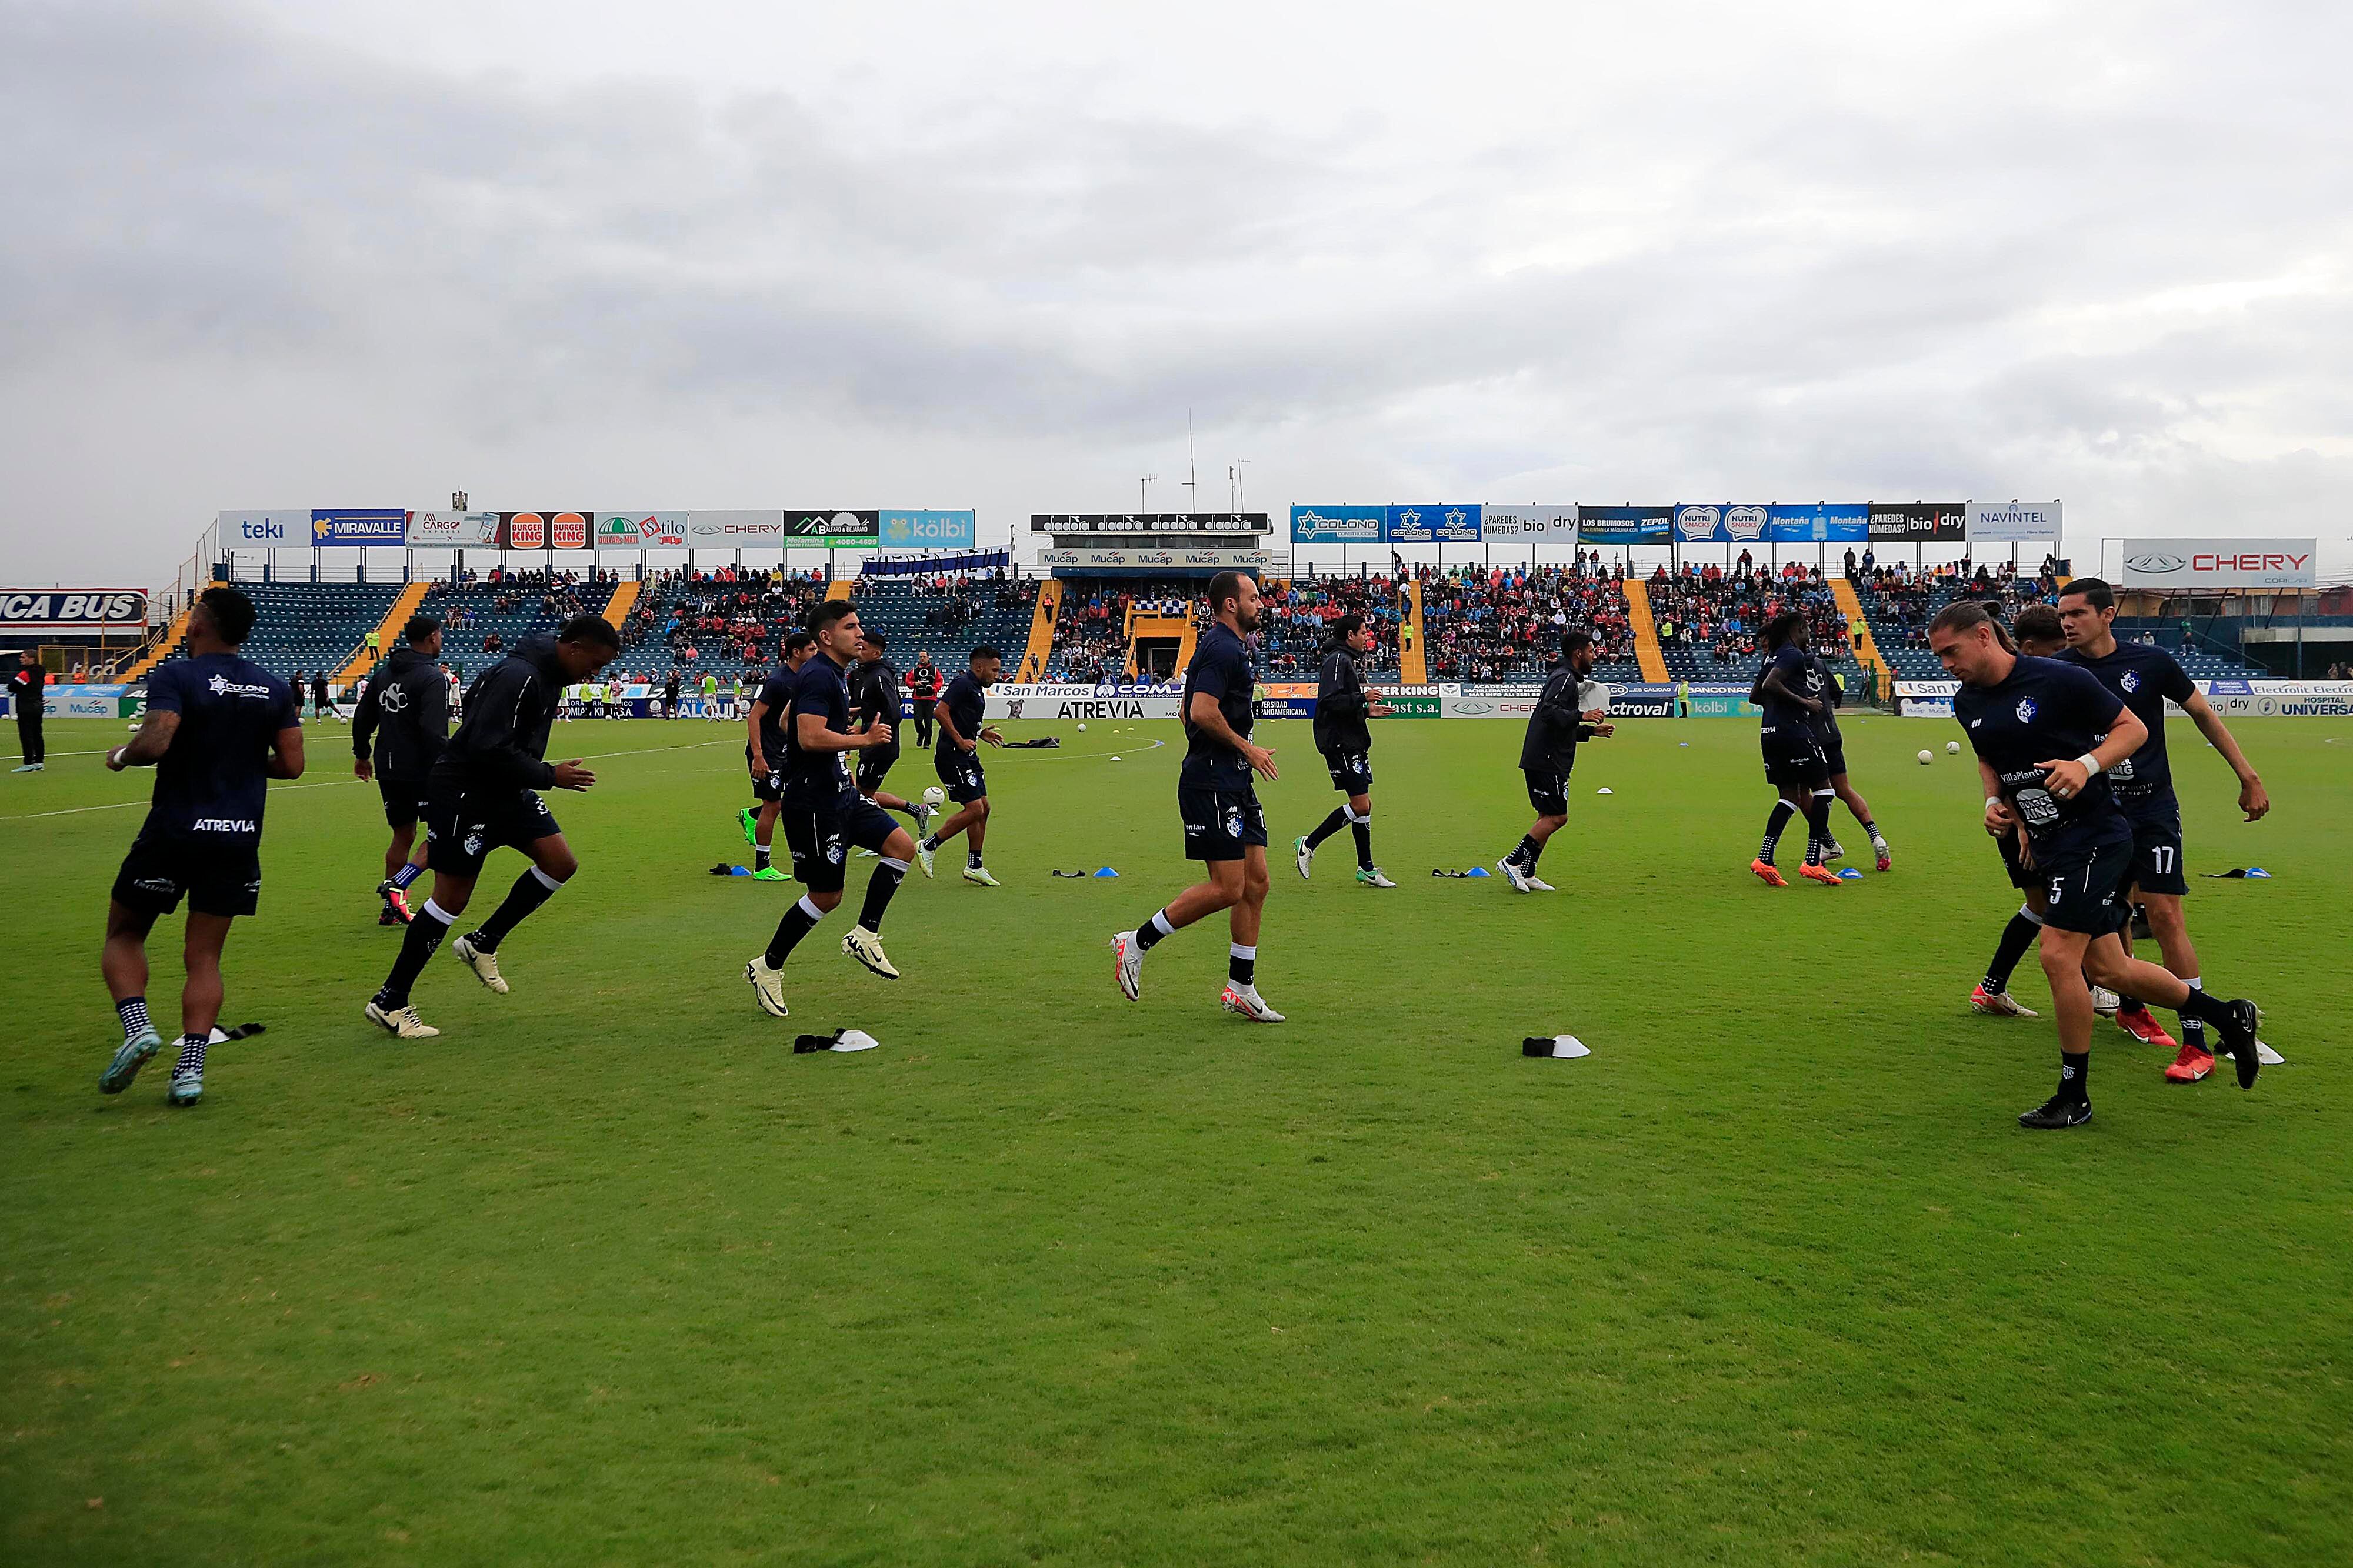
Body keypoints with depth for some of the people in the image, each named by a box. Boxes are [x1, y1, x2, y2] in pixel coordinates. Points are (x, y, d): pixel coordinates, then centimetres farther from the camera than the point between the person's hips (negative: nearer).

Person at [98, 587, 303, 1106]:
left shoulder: (175, 677, -9)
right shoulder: (275, 688, 5)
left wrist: (121, 756, -1)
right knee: (204, 955, 9)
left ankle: (137, 1027, -6)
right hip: (240, 838, 4)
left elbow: (154, 744, -22)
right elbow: (291, 765, 5)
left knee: (124, 933, 15)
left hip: (174, 831, -4)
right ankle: (190, 1068, 0)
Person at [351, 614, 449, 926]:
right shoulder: (432, 678, -14)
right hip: (420, 769, -8)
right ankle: (397, 885, -12)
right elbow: (434, 732, -23)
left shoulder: (383, 673, 11)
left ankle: (394, 907, 19)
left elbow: (362, 718, 18)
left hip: (388, 771, 8)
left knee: (403, 835, 17)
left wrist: (362, 754, 30)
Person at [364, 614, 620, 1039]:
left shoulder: (549, 675, 7)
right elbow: (490, 749, -30)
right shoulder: (518, 677, -25)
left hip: (506, 791, 10)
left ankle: (482, 944, 15)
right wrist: (550, 776, -22)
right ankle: (389, 1002, 8)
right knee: (452, 898, -4)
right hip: (463, 794, -10)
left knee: (561, 863, 0)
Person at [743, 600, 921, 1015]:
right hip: (813, 803, -10)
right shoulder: (818, 676, -17)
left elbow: (787, 723, 28)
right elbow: (810, 737, -29)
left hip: (840, 794, 10)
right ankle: (767, 968, 14)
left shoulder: (833, 676, 15)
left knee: (902, 845, -2)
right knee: (826, 897, -3)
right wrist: (865, 739, -20)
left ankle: (865, 936, 6)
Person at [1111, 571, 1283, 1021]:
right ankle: (1136, 943, 2)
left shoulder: (1225, 646, 19)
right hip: (1212, 785, -11)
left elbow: (1188, 711, 26)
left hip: (1235, 784, 11)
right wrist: (1246, 747, -14)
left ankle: (1241, 988, 15)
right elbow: (1202, 712, -25)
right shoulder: (1223, 649, -14)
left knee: (1256, 882, 8)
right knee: (1228, 889, -9)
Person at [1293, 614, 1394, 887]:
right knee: (1360, 805, -11)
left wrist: (1368, 711, 17)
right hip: (1341, 744, -11)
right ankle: (1308, 845, -2)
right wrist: (1363, 700, -22)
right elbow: (1329, 700, -24)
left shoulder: (1345, 660, 21)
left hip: (1352, 744, 11)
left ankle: (1366, 869, 13)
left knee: (1364, 805, 10)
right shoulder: (1337, 660, -12)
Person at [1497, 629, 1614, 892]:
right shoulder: (1564, 678, -11)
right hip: (1546, 760, -11)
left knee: (1549, 817, 11)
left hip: (1544, 760, 11)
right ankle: (1513, 862, -7)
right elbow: (1549, 712, -27)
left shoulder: (1568, 678, 22)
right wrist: (1582, 716, -26)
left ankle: (1525, 873, 12)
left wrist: (1592, 730, 25)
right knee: (1557, 817, -9)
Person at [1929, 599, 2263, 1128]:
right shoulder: (1968, 703, 5)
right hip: (2048, 845, 8)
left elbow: (2133, 728, -6)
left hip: (2094, 833, -8)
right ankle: (2227, 1016, 34)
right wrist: (1995, 801, 4)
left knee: (2059, 956, -13)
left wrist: (2087, 765, -23)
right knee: (2106, 969, 12)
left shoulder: (2059, 679, -15)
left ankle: (2074, 1098, 2)